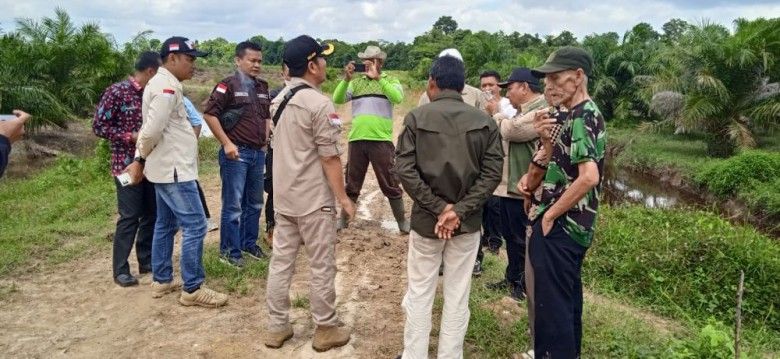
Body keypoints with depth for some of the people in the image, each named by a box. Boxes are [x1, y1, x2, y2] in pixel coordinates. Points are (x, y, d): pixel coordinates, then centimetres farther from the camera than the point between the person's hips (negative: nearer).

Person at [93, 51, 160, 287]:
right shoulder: (117, 92, -11)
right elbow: (99, 127, -12)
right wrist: (131, 137, -18)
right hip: (127, 165, -7)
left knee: (152, 215, 10)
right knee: (129, 217, -4)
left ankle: (146, 261, 24)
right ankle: (120, 270, 7)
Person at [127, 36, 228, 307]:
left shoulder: (161, 83, 15)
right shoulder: (167, 87, -18)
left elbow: (149, 129, 13)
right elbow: (152, 131, -24)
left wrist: (140, 160, 6)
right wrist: (143, 159, -6)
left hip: (167, 168, 11)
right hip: (175, 170, -11)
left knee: (165, 225, 17)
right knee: (195, 226, -7)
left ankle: (161, 280, 27)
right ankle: (192, 289, 0)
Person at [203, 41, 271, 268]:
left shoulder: (262, 87, 13)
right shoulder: (228, 85, -8)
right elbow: (209, 114, -13)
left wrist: (265, 142, 15)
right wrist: (226, 143, -15)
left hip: (258, 153, 7)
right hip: (236, 153, -7)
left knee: (254, 203, 15)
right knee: (233, 204, -1)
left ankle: (249, 244, 29)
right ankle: (229, 251, 10)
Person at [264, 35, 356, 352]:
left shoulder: (279, 99, 8)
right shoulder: (319, 104, -17)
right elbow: (329, 157, -18)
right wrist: (343, 197, -10)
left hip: (283, 196, 8)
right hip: (313, 200, -8)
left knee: (281, 261, 12)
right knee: (322, 266, 4)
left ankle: (276, 327, 22)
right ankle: (326, 330, 16)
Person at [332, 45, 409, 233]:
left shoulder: (390, 80, 4)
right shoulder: (356, 81, 11)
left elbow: (398, 98, -17)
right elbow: (337, 99, -1)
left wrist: (378, 77, -22)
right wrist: (346, 79, -16)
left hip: (381, 140, -3)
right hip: (357, 139, 3)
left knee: (390, 184, 5)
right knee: (351, 183, 14)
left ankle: (402, 221, 17)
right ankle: (343, 219, 28)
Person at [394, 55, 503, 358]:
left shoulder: (417, 118, -5)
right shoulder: (484, 122, 0)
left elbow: (404, 170, -12)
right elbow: (492, 172, -7)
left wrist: (438, 208, -11)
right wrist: (459, 210, -12)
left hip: (426, 219, -1)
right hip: (468, 221, 2)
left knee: (419, 295, 12)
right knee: (457, 298, 11)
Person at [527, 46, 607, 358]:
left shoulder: (581, 117, -18)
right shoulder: (581, 115, 12)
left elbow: (589, 176, -29)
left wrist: (549, 215, -19)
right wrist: (546, 138, 0)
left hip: (559, 227, -10)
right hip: (574, 226, 10)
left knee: (552, 307, -1)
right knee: (567, 301, 20)